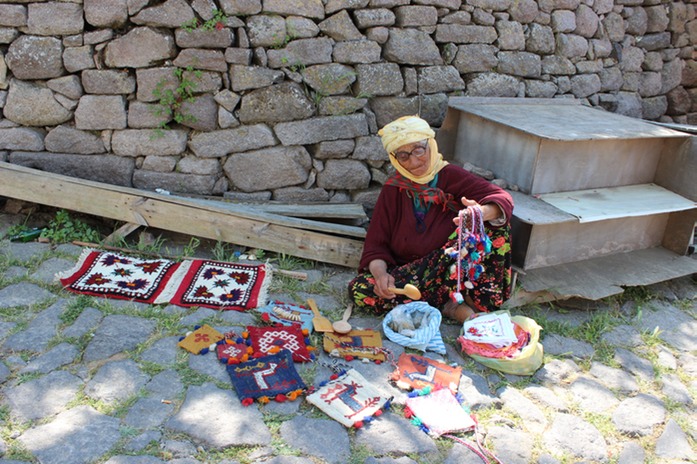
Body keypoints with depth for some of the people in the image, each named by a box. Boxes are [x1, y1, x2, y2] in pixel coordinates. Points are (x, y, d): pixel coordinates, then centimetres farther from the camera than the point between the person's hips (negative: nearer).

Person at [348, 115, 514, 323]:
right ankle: (450, 306, -23)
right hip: (409, 272, 3)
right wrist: (380, 273, -21)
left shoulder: (450, 176, -2)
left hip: (456, 267, -2)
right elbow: (375, 244, 1)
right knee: (358, 290, -25)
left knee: (495, 221, -25)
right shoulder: (393, 189, 4)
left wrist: (482, 212, -39)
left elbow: (503, 198, -14)